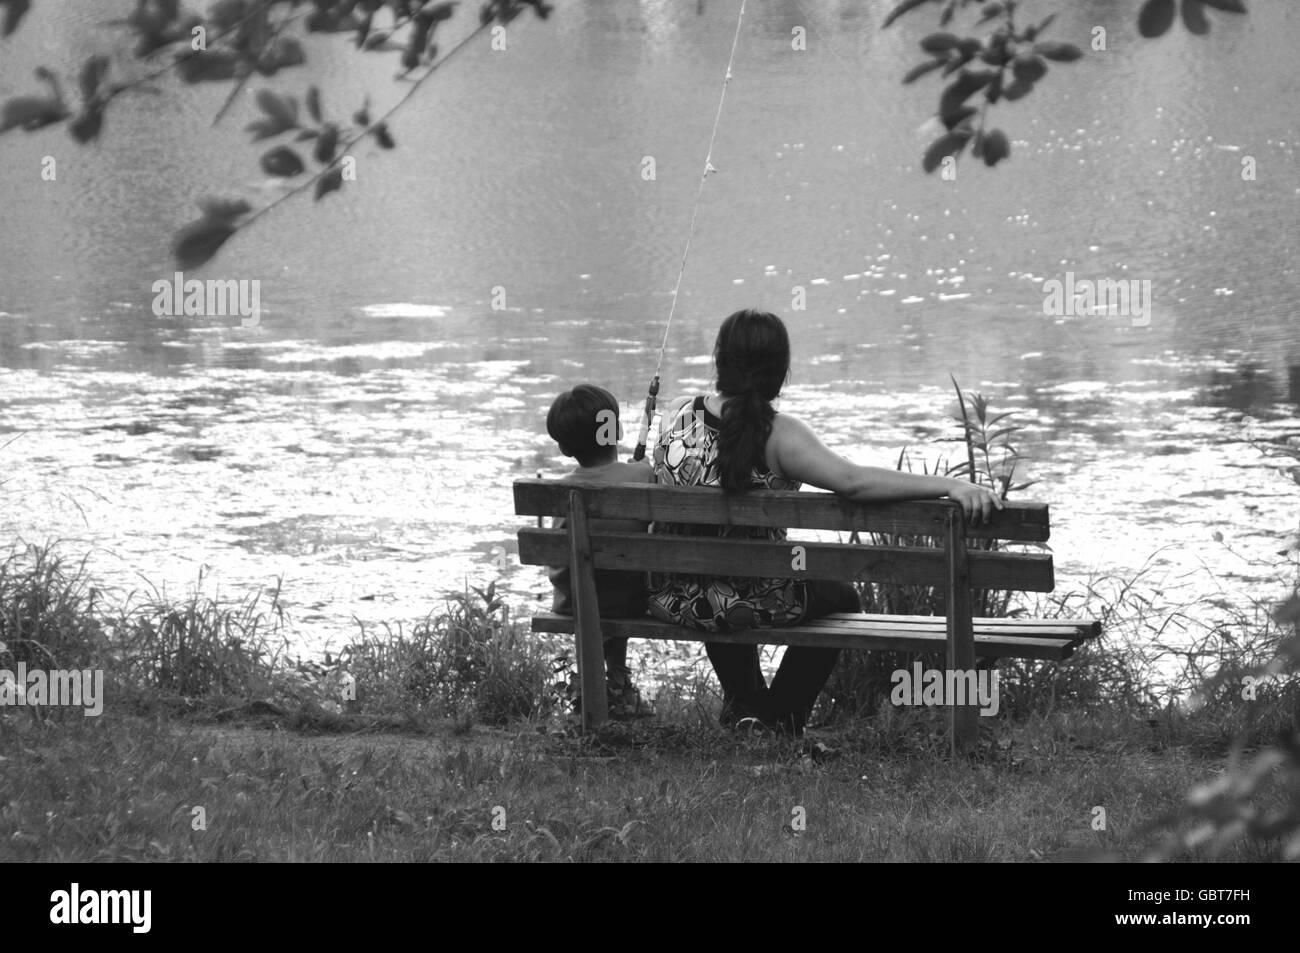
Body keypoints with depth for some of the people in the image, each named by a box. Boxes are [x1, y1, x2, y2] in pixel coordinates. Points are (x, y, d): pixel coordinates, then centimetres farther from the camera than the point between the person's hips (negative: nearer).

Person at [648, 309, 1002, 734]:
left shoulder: (676, 417, -6)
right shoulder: (779, 435, -20)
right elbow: (854, 481, -33)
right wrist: (950, 486, -37)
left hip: (672, 598, 4)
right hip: (755, 601, -4)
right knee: (841, 598, 27)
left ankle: (744, 704, 45)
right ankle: (780, 720, 31)